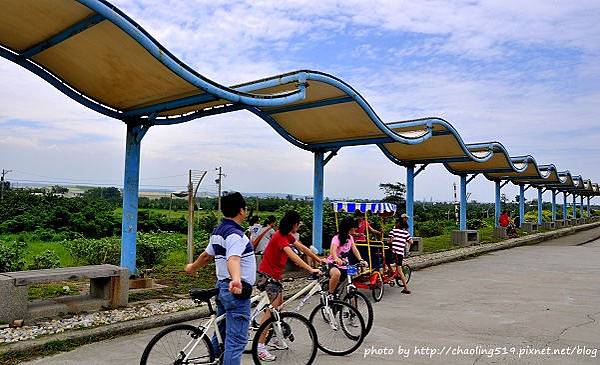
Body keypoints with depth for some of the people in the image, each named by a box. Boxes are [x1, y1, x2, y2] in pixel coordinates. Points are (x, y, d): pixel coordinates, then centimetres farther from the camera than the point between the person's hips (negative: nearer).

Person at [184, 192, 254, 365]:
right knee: (236, 340, -6)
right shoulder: (235, 234, -18)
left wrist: (193, 267, 44)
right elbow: (233, 259, -36)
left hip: (223, 287, 10)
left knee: (221, 333, 22)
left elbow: (207, 254, 25)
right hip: (237, 291, -10)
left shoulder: (218, 231, 11)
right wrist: (236, 280, -53)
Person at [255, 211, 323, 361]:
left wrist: (319, 259, 12)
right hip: (267, 274, -10)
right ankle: (260, 347, -12)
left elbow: (303, 248, 13)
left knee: (279, 305, 15)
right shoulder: (280, 237, -23)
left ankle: (273, 338, 28)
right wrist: (311, 269, -38)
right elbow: (293, 256, -34)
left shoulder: (288, 236, 8)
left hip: (275, 274, 10)